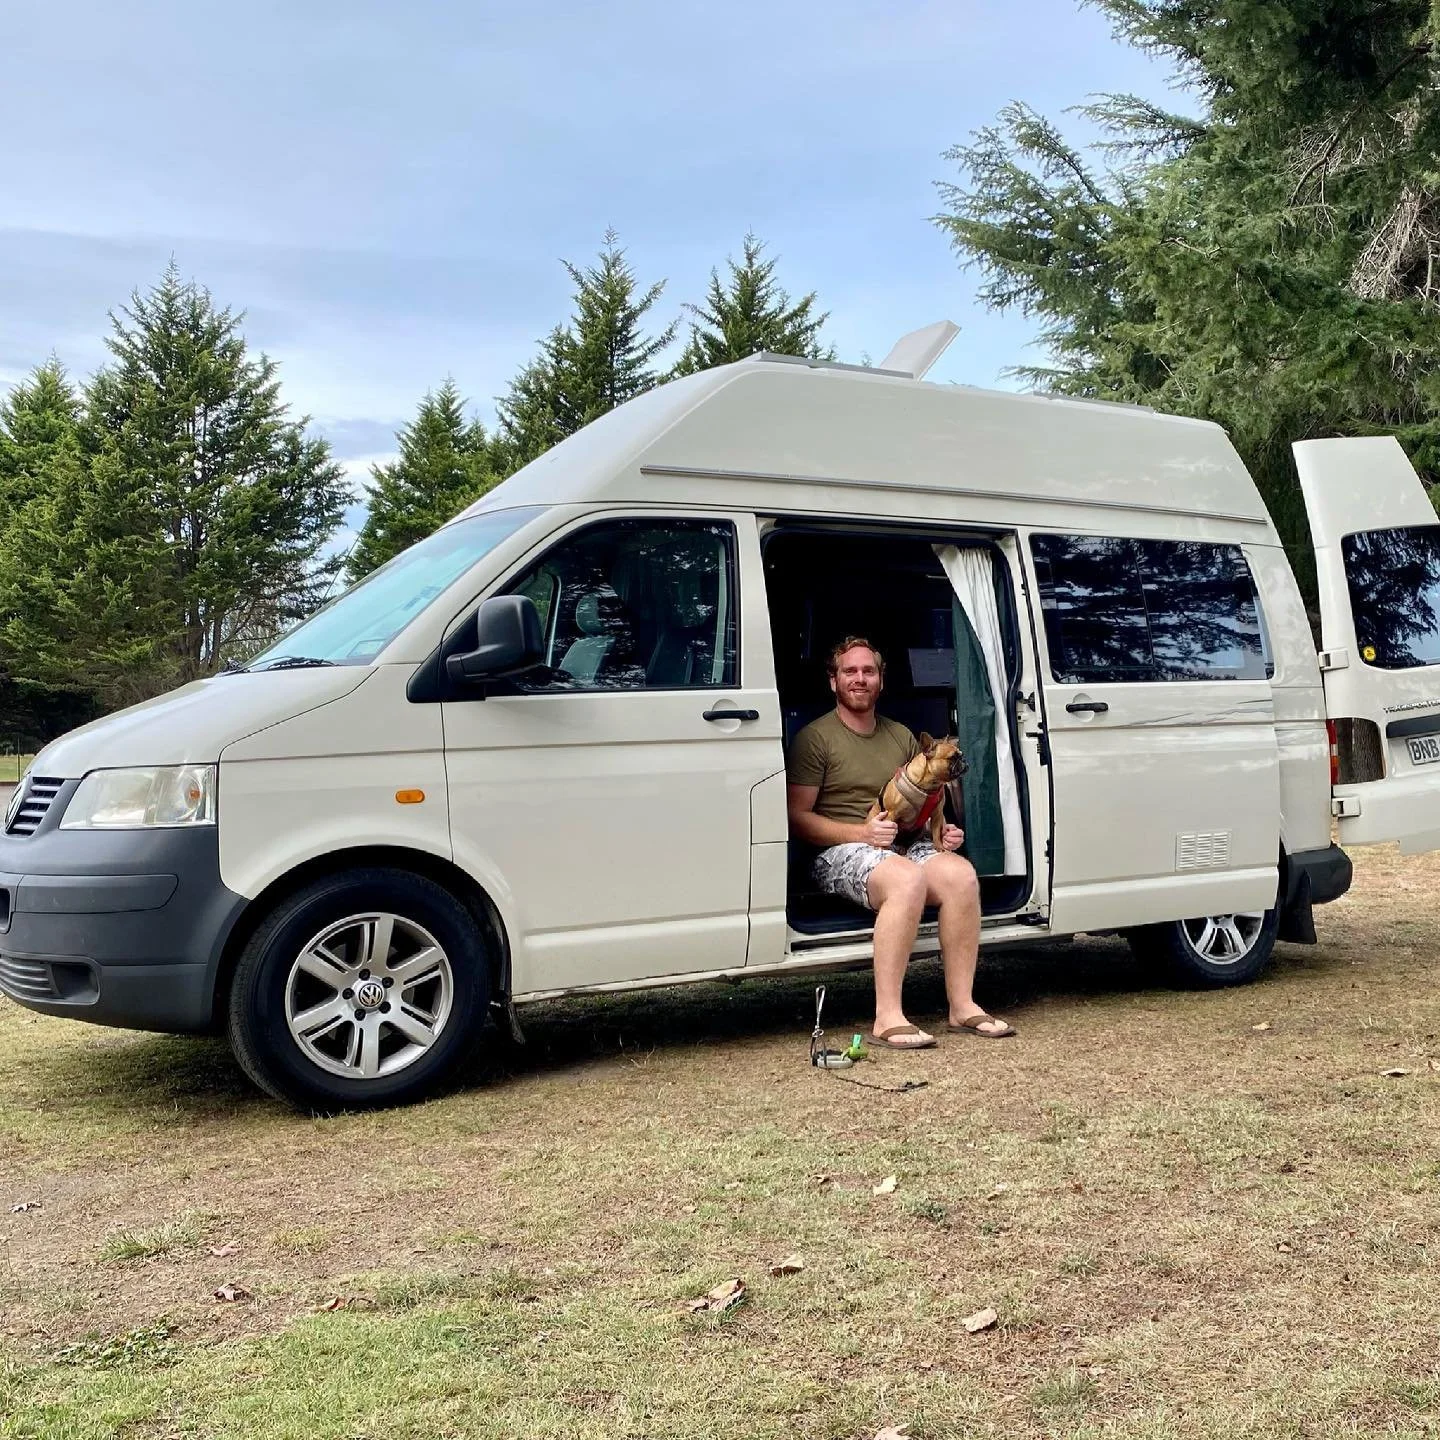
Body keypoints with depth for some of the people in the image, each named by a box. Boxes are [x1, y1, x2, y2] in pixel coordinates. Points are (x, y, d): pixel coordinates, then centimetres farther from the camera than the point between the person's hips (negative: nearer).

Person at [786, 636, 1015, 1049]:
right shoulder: (815, 738, 0)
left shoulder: (902, 737, 20)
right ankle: (887, 1018, -37)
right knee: (908, 880, -37)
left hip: (905, 845, 6)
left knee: (961, 873, -26)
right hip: (840, 851, -5)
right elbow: (797, 817, -6)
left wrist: (945, 832, 3)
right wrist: (861, 833, -18)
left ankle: (962, 1006, -20)